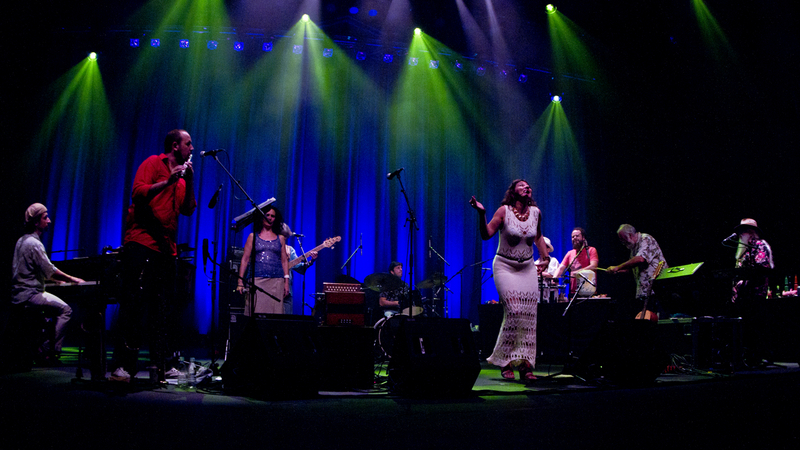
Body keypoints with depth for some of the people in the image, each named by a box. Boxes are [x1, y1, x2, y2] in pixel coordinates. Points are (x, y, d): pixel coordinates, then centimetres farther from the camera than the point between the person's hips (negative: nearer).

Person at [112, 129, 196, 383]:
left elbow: (188, 210, 10)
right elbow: (138, 193, -13)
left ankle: (159, 364, 12)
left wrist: (189, 181, -1)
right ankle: (122, 366, -7)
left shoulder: (181, 175, 20)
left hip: (167, 248, 7)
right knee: (135, 304, -9)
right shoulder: (153, 163, 2)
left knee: (162, 307, 7)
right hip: (142, 242, -7)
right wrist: (168, 182, -23)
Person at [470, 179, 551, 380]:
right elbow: (486, 235, -14)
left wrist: (545, 257, 13)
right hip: (505, 266, -4)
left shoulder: (536, 212, 4)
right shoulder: (504, 211, -8)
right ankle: (505, 362, -2)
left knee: (529, 315, -4)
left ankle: (525, 364, 2)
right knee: (514, 312, -16)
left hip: (528, 268, 5)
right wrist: (481, 214, -26)